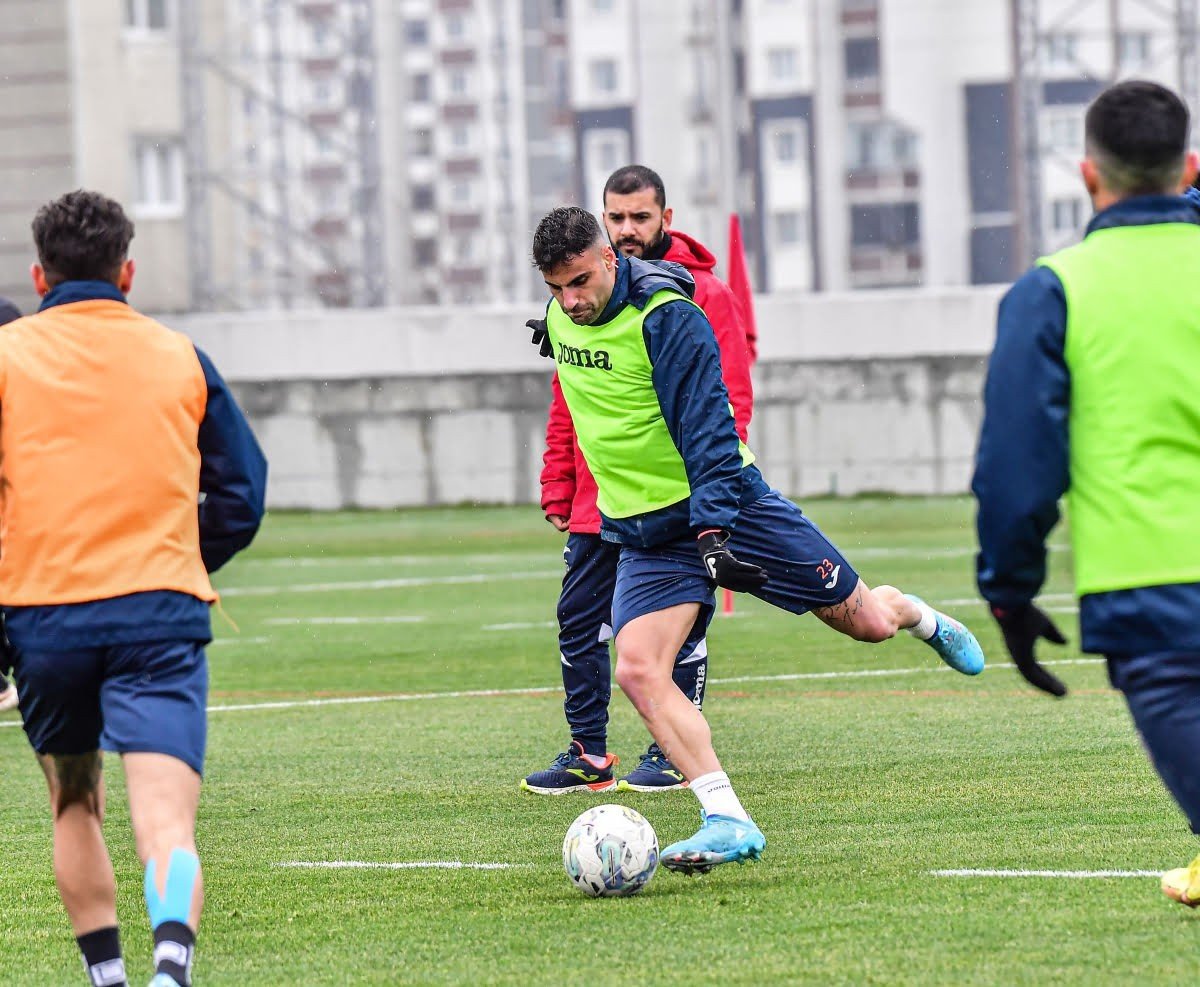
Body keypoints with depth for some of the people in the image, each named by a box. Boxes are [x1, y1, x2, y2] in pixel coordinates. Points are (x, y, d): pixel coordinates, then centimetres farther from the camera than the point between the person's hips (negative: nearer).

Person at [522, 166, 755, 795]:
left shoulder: (704, 294, -4)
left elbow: (731, 398, -7)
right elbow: (566, 403, 14)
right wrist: (557, 490, 8)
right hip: (597, 501, 5)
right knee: (578, 623, 3)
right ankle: (588, 754, 11)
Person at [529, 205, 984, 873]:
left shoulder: (666, 317, -20)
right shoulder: (561, 316, 1)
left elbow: (707, 428, -24)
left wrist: (713, 530, -33)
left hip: (724, 504, -5)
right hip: (643, 534, 5)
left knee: (867, 622, 4)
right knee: (639, 671, -19)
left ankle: (917, 616, 42)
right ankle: (728, 822, -20)